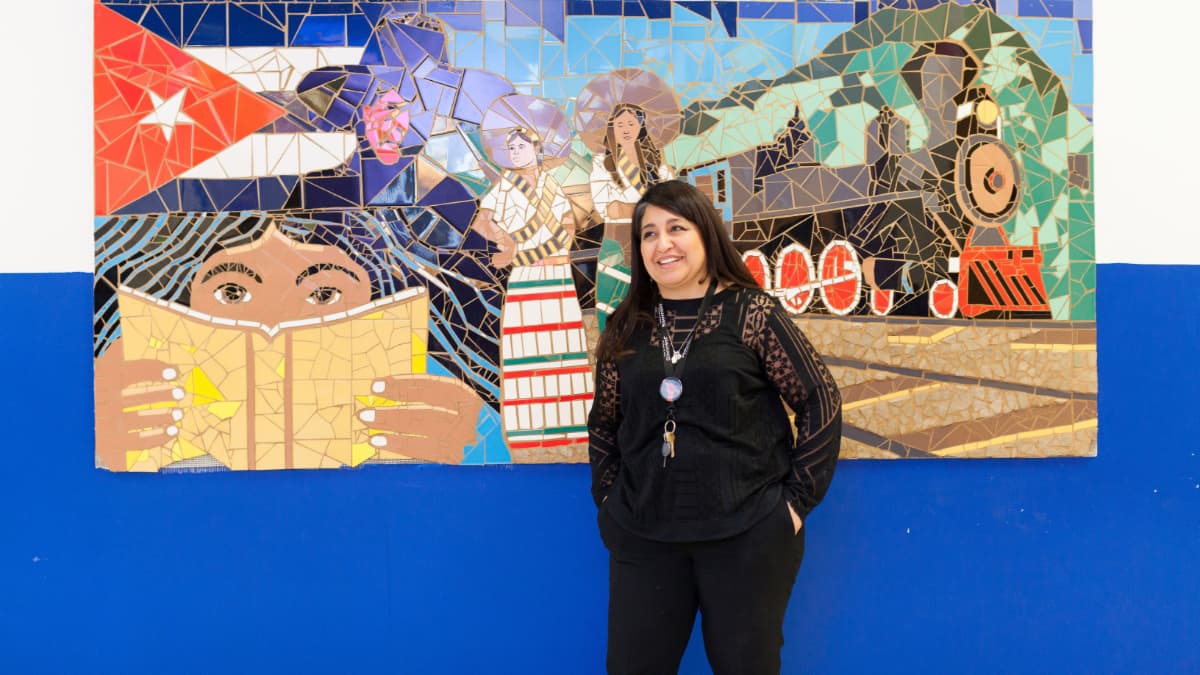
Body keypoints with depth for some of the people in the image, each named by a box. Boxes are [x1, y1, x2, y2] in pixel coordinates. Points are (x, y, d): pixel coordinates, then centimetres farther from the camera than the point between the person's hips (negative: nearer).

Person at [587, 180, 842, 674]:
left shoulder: (751, 313, -6)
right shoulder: (626, 327, 5)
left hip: (747, 532, -3)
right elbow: (603, 423, 14)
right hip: (642, 533, 3)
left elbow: (820, 401, -4)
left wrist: (797, 498, -6)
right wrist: (608, 498, 7)